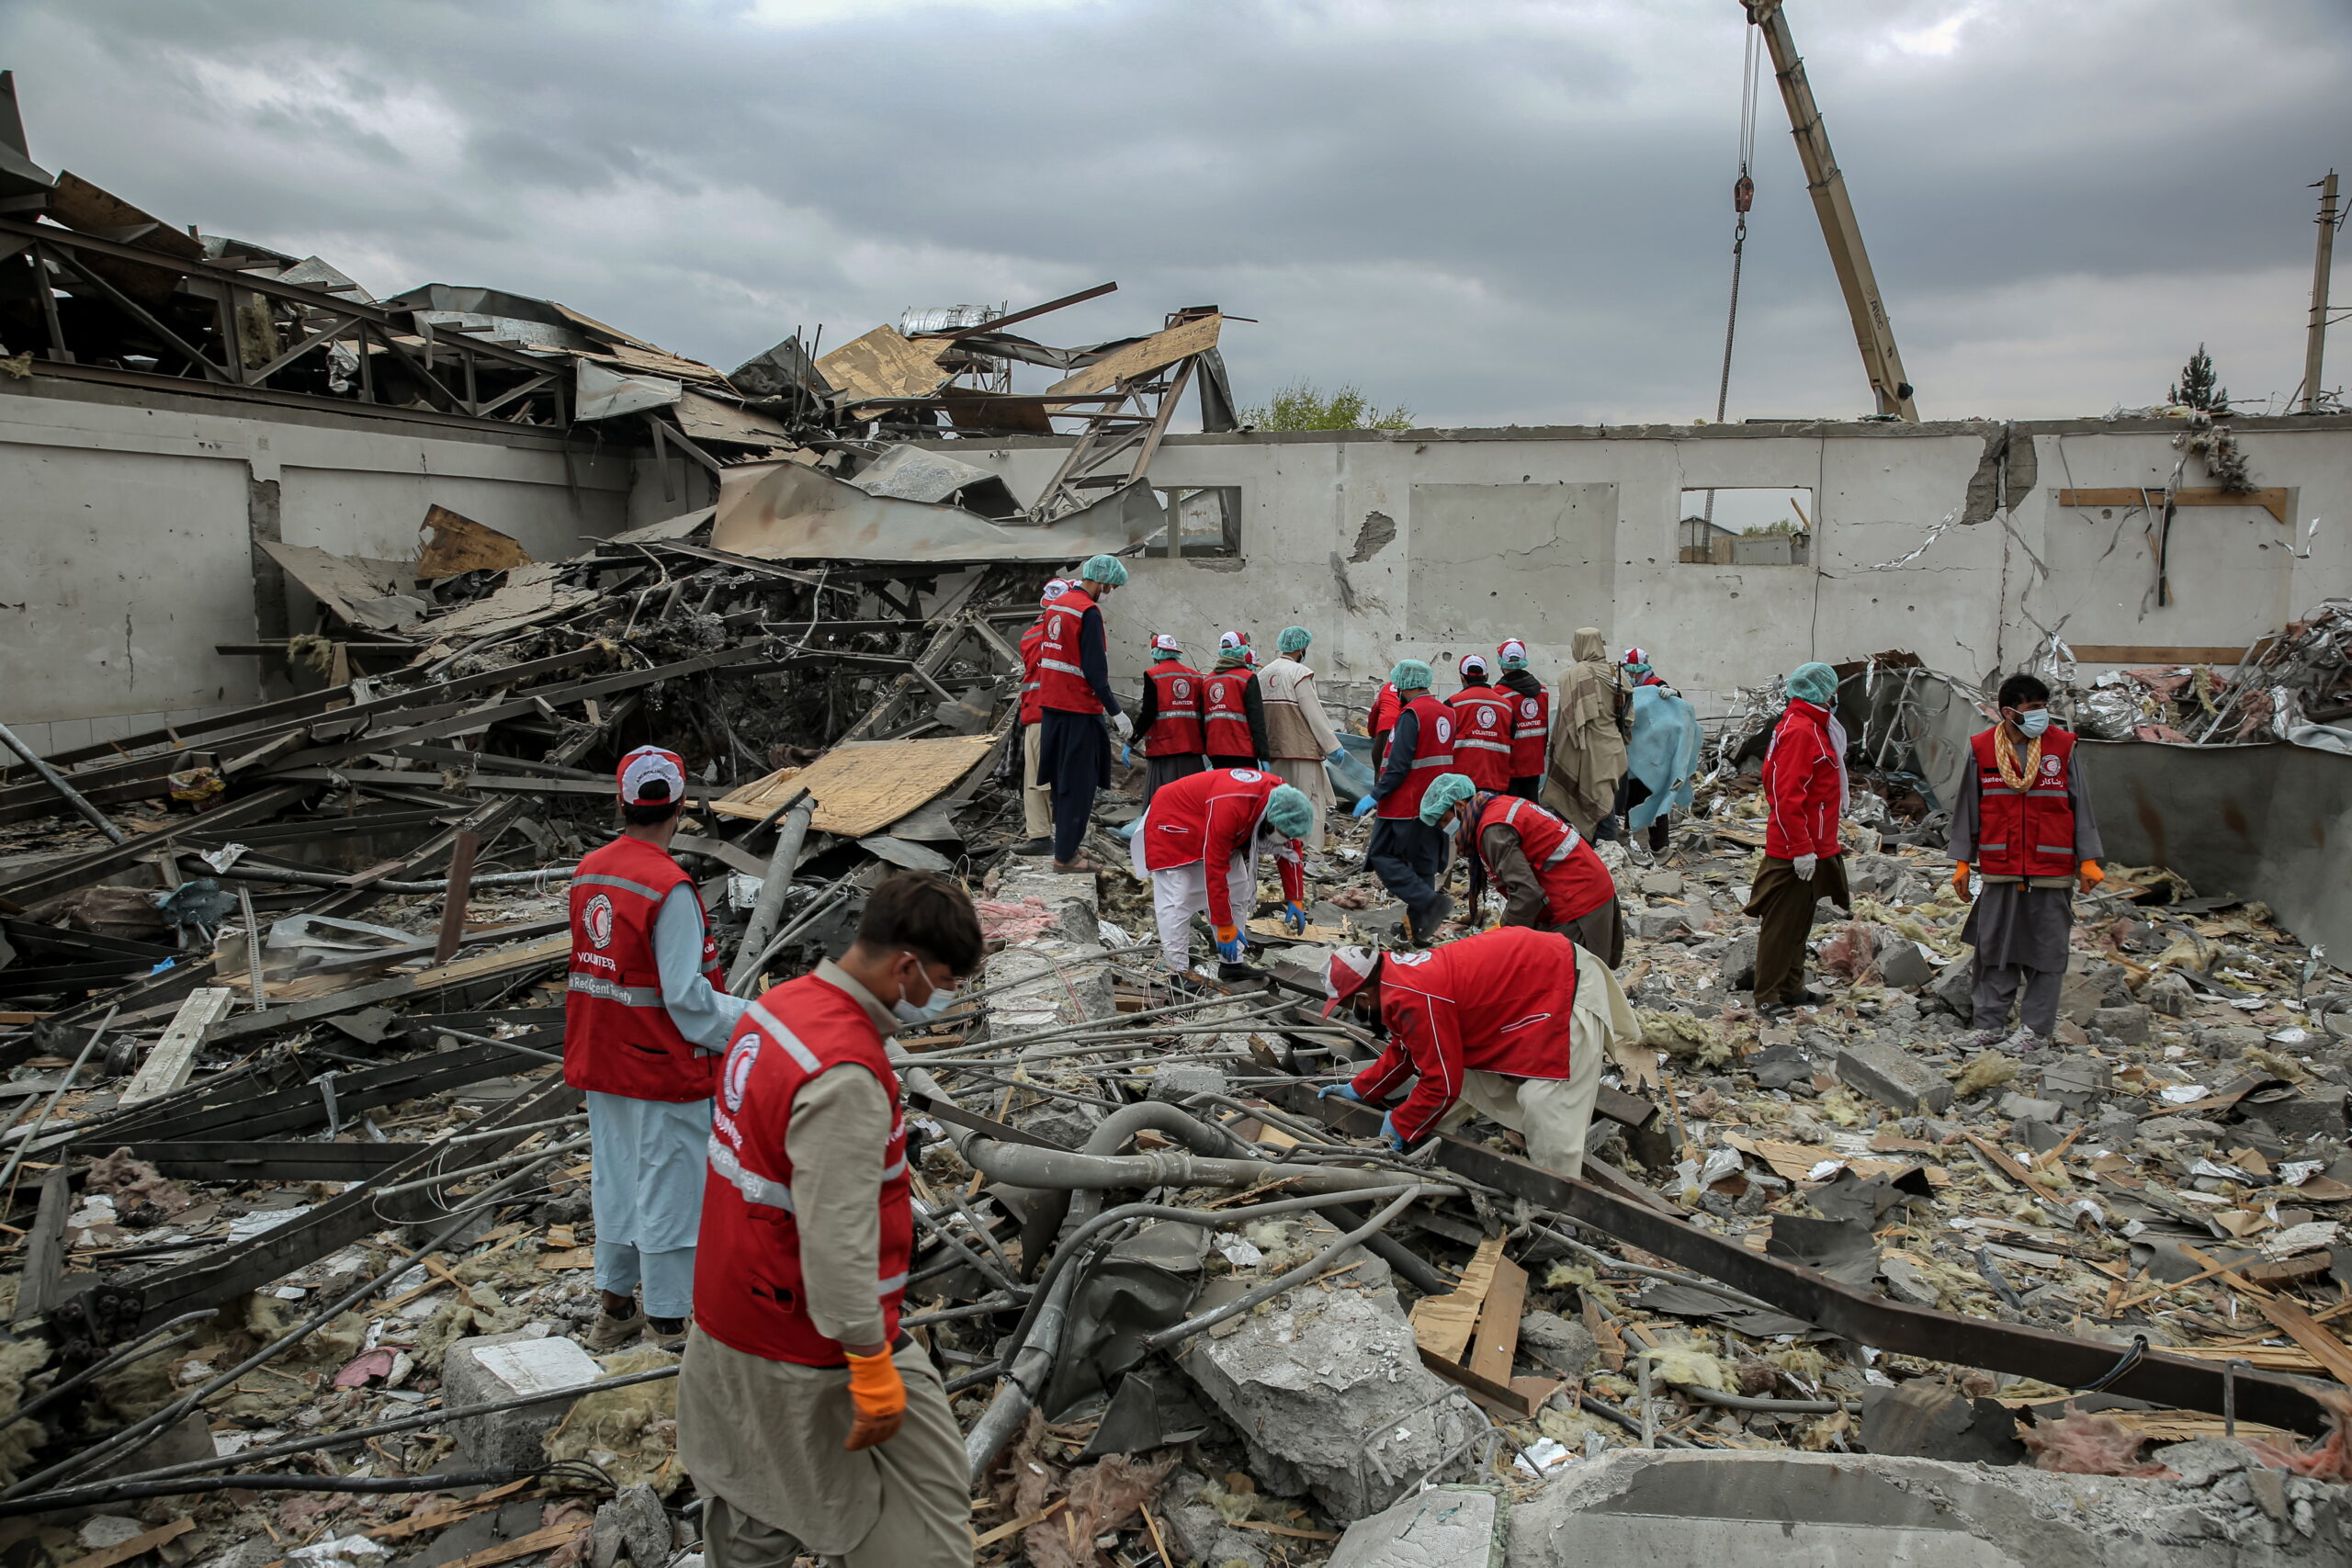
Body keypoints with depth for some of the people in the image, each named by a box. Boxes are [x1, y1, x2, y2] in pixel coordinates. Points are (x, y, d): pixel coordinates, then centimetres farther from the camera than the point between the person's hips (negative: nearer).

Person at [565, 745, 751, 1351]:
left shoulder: (587, 871, 3)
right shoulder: (669, 888, -22)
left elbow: (598, 966, 9)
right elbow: (686, 995, -23)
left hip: (601, 1061, 8)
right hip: (663, 1069, -8)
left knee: (615, 1181, 20)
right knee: (668, 1192, 4)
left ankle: (615, 1307, 35)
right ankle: (668, 1326, 15)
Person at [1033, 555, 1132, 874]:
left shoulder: (1055, 606, 11)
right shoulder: (1089, 612, -16)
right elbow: (1095, 669, -19)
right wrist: (1116, 712, -16)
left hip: (1052, 704, 8)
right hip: (1079, 708, -8)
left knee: (1062, 779, 18)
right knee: (1079, 784, -1)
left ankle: (1065, 834, 29)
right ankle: (1065, 856, 2)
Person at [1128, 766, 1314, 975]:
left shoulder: (1282, 797, -18)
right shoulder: (1230, 807, -41)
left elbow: (1290, 849, 0)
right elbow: (1215, 870, -35)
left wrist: (1295, 899, 0)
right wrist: (1224, 927, -29)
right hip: (1173, 824, -8)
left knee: (1239, 892, 4)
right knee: (1176, 902, -15)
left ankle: (1233, 966, 10)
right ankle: (1177, 972, -11)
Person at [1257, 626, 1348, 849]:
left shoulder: (1264, 673, 9)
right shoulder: (1299, 673, -12)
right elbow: (1314, 714, -15)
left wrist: (1264, 747, 16)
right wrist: (1333, 746, -10)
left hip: (1274, 748, 7)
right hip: (1302, 748, -7)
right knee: (1310, 799, -2)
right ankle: (1310, 850, -6)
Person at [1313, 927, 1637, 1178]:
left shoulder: (1415, 1000, -29)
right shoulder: (1395, 973, 2)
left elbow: (1442, 1083, -21)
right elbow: (1404, 1052, 18)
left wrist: (1400, 1128, -6)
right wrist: (1359, 1089, 20)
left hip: (1567, 989, -11)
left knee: (1547, 1107, -13)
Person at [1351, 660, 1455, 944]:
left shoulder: (1412, 714, -15)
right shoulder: (1447, 713, 11)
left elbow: (1399, 764, -20)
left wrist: (1375, 795, -15)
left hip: (1406, 804, -8)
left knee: (1382, 857, -3)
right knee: (1422, 865, 11)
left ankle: (1429, 902, -17)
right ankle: (1419, 930, 13)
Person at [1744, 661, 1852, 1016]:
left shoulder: (1813, 727, 14)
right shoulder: (1800, 731, -19)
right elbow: (1789, 796, -24)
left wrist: (1822, 843, 20)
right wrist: (1801, 849, -24)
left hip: (1813, 847, 10)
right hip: (1797, 850, -10)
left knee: (1799, 921, 17)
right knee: (1781, 923, -3)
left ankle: (1791, 989, 27)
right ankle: (1767, 996, 4)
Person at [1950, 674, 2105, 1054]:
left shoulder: (2063, 746, -1)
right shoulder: (1982, 749, 0)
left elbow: (2081, 806, 3)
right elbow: (1967, 808, 6)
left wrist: (2088, 860, 0)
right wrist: (1962, 862, 6)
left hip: (2051, 870, -1)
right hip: (1999, 869, 1)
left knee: (2046, 950, 5)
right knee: (1993, 949, 6)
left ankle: (2036, 1027, 15)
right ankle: (1990, 1023, 16)